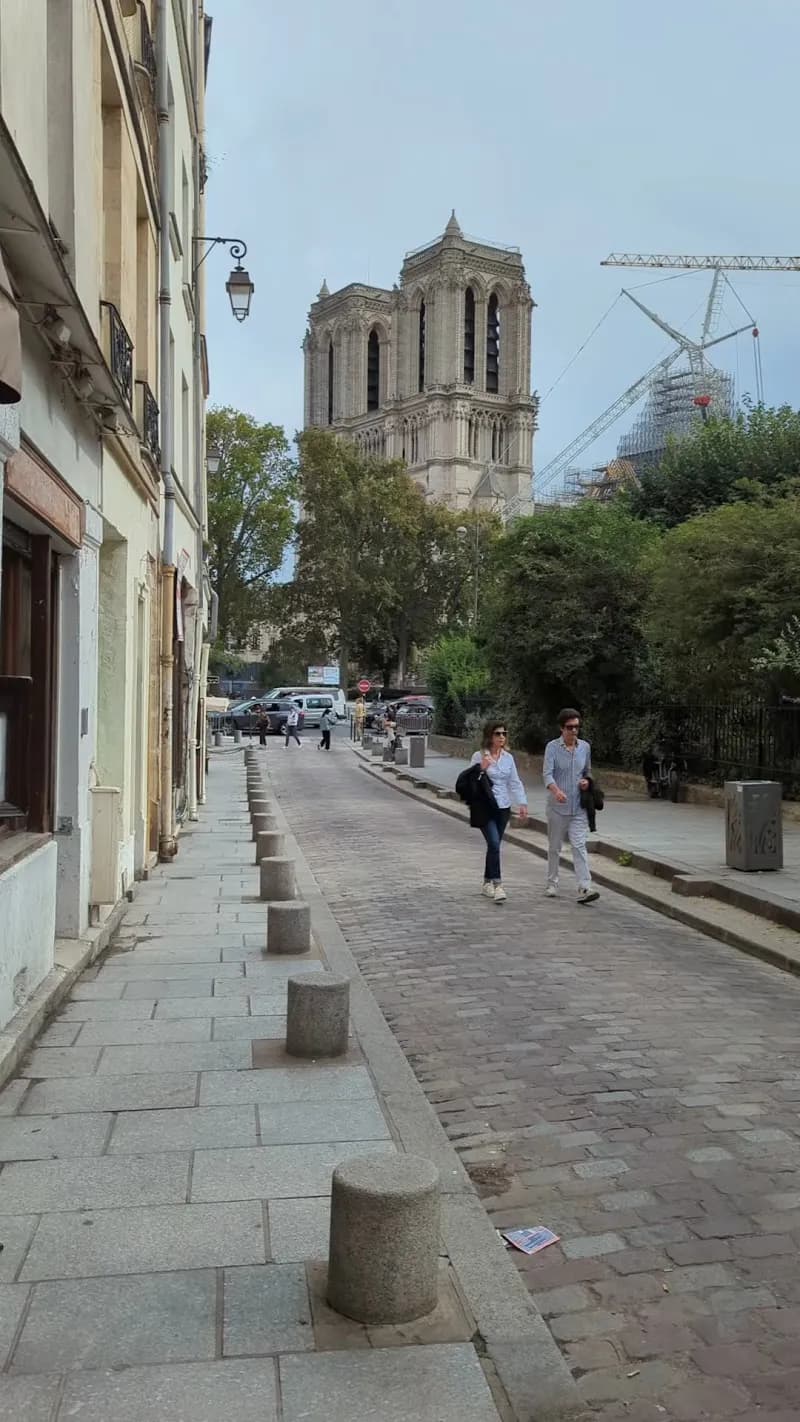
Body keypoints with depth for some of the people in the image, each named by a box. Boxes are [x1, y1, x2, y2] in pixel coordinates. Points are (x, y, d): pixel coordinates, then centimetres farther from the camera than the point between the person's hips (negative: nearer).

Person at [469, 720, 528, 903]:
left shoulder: (508, 757, 7)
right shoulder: (479, 756, -6)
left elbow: (515, 782, 10)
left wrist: (522, 803, 2)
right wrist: (481, 770, -19)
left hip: (503, 807, 5)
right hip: (485, 808, -5)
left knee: (494, 845, 12)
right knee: (494, 844, -16)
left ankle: (487, 883, 26)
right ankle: (497, 885, -14)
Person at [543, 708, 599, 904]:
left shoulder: (585, 747, 6)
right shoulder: (552, 747, -7)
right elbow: (547, 773, -19)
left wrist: (587, 781, -3)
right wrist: (556, 790, -38)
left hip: (578, 807, 2)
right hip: (557, 806, -2)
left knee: (579, 846, -7)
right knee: (554, 847, 10)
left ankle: (584, 888, -13)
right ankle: (552, 884, 25)